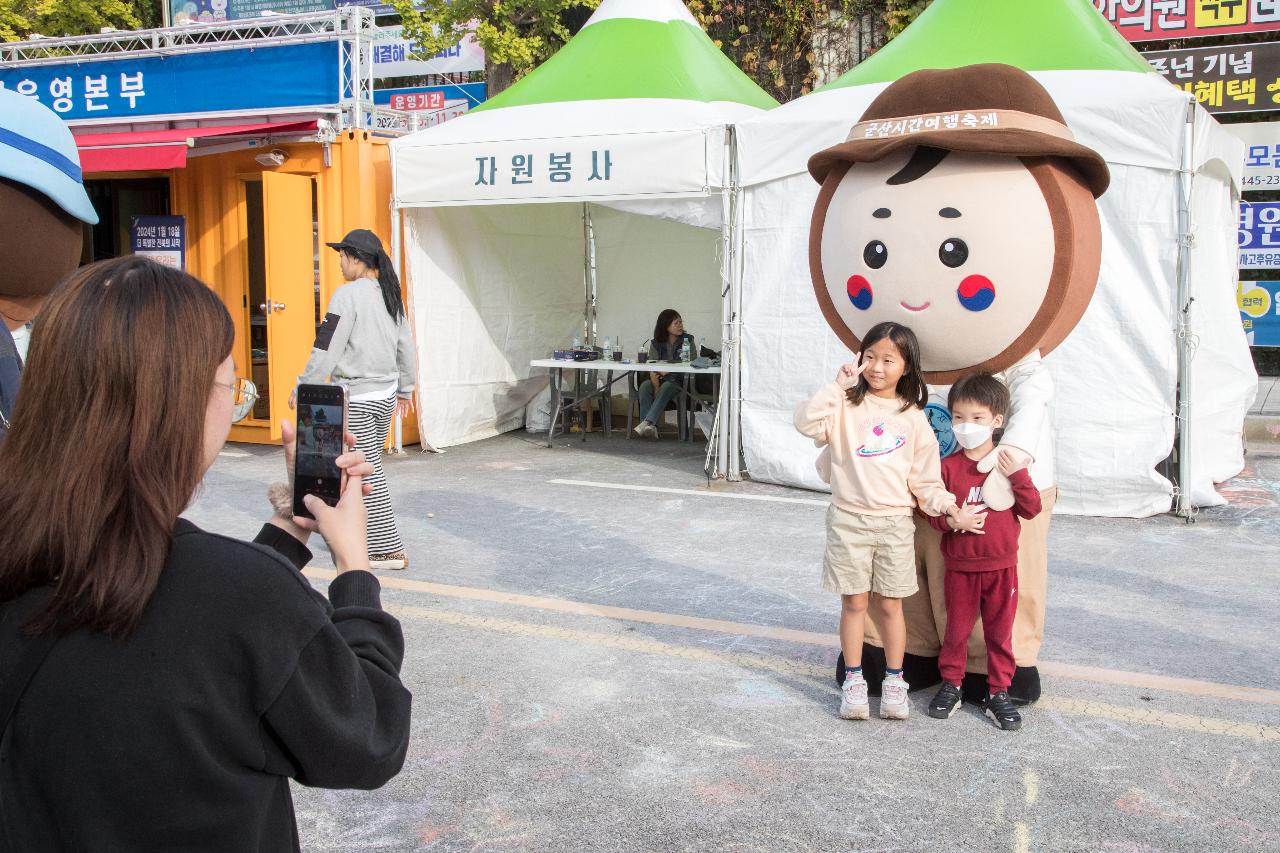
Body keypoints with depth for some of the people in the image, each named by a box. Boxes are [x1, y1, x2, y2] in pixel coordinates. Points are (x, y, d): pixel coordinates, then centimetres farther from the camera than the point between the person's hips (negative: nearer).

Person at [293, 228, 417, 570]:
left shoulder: (347, 295, -14)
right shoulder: (390, 295, 9)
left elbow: (327, 349, -15)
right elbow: (406, 347, 17)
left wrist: (302, 388, -5)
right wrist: (405, 387, 29)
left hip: (355, 397, -8)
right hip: (386, 394, 8)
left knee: (366, 473, -2)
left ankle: (389, 550, 0)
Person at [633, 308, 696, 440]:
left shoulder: (687, 340, 4)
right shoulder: (656, 343, 7)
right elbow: (652, 368, -5)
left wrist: (668, 371, -19)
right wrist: (656, 388, -25)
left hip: (678, 381, -2)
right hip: (660, 380, 2)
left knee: (666, 386, -35)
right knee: (645, 385, -30)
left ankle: (647, 422, -46)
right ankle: (651, 428, -42)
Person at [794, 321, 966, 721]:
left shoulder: (913, 418, 3)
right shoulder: (846, 405, 0)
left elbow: (925, 479, 4)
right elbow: (807, 422, -18)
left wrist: (950, 508, -9)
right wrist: (838, 386, -18)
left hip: (895, 523, 1)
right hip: (849, 520, -1)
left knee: (889, 605, 9)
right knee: (854, 603, 6)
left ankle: (894, 683, 23)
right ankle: (853, 681, 19)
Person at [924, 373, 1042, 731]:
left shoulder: (1009, 463, 1)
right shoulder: (948, 466, -2)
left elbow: (1031, 509, -2)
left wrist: (1018, 475, -15)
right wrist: (952, 520, -20)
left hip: (1001, 566, 0)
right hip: (960, 567, 0)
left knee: (1000, 631, 8)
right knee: (956, 629, 11)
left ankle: (998, 693, 20)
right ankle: (951, 685, 27)